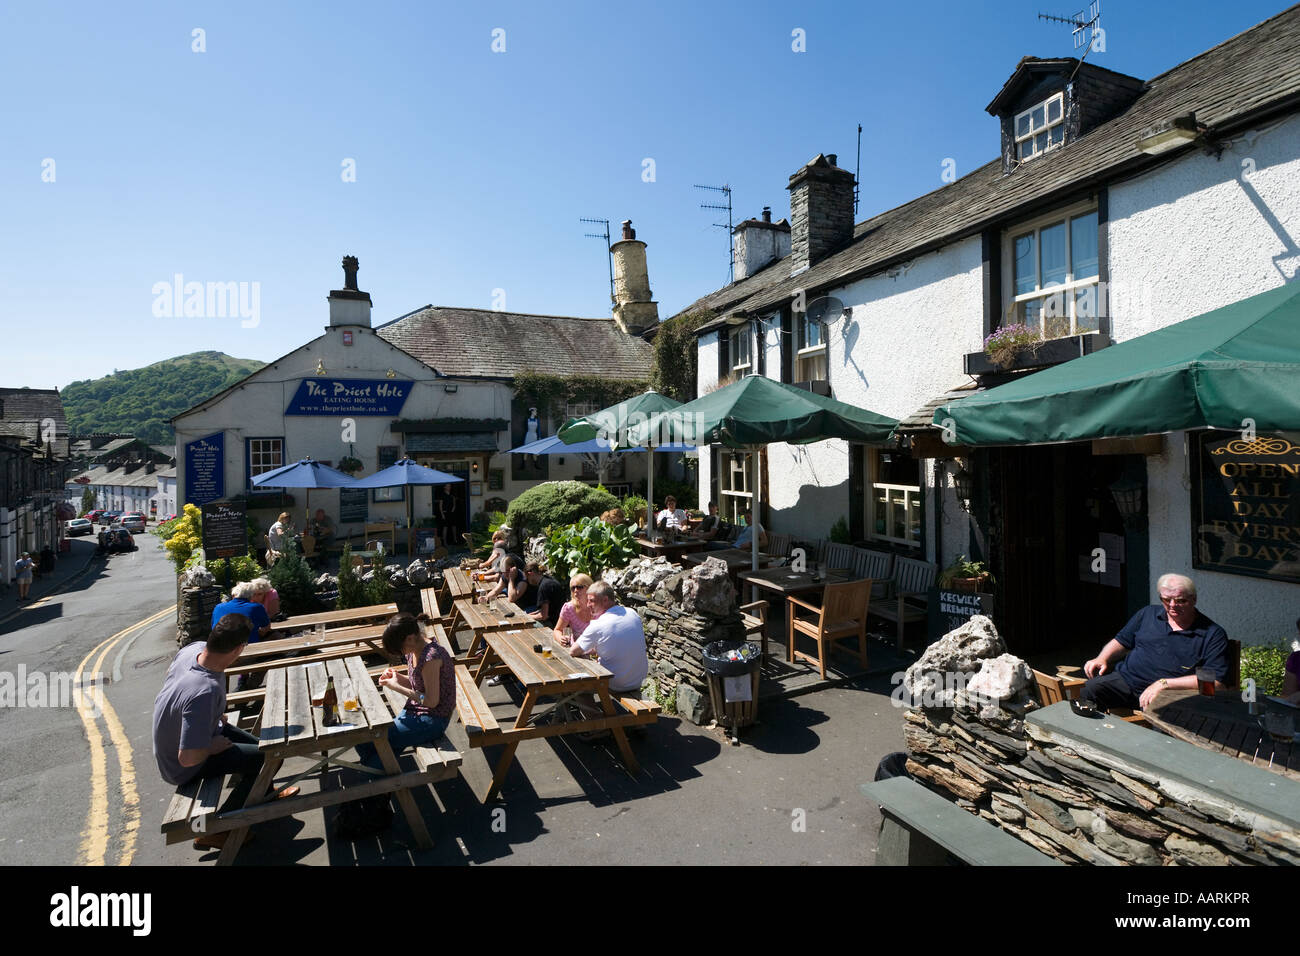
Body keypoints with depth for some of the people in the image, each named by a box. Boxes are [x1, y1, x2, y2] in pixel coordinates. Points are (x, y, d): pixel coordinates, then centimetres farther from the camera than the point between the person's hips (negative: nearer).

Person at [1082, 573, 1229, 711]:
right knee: (1089, 690, -27)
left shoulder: (1213, 634, 3)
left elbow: (1214, 682, -7)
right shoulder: (1148, 614, 18)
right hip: (1123, 678, 3)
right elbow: (1121, 642, 26)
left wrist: (1164, 684, -16)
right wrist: (1102, 659, 5)